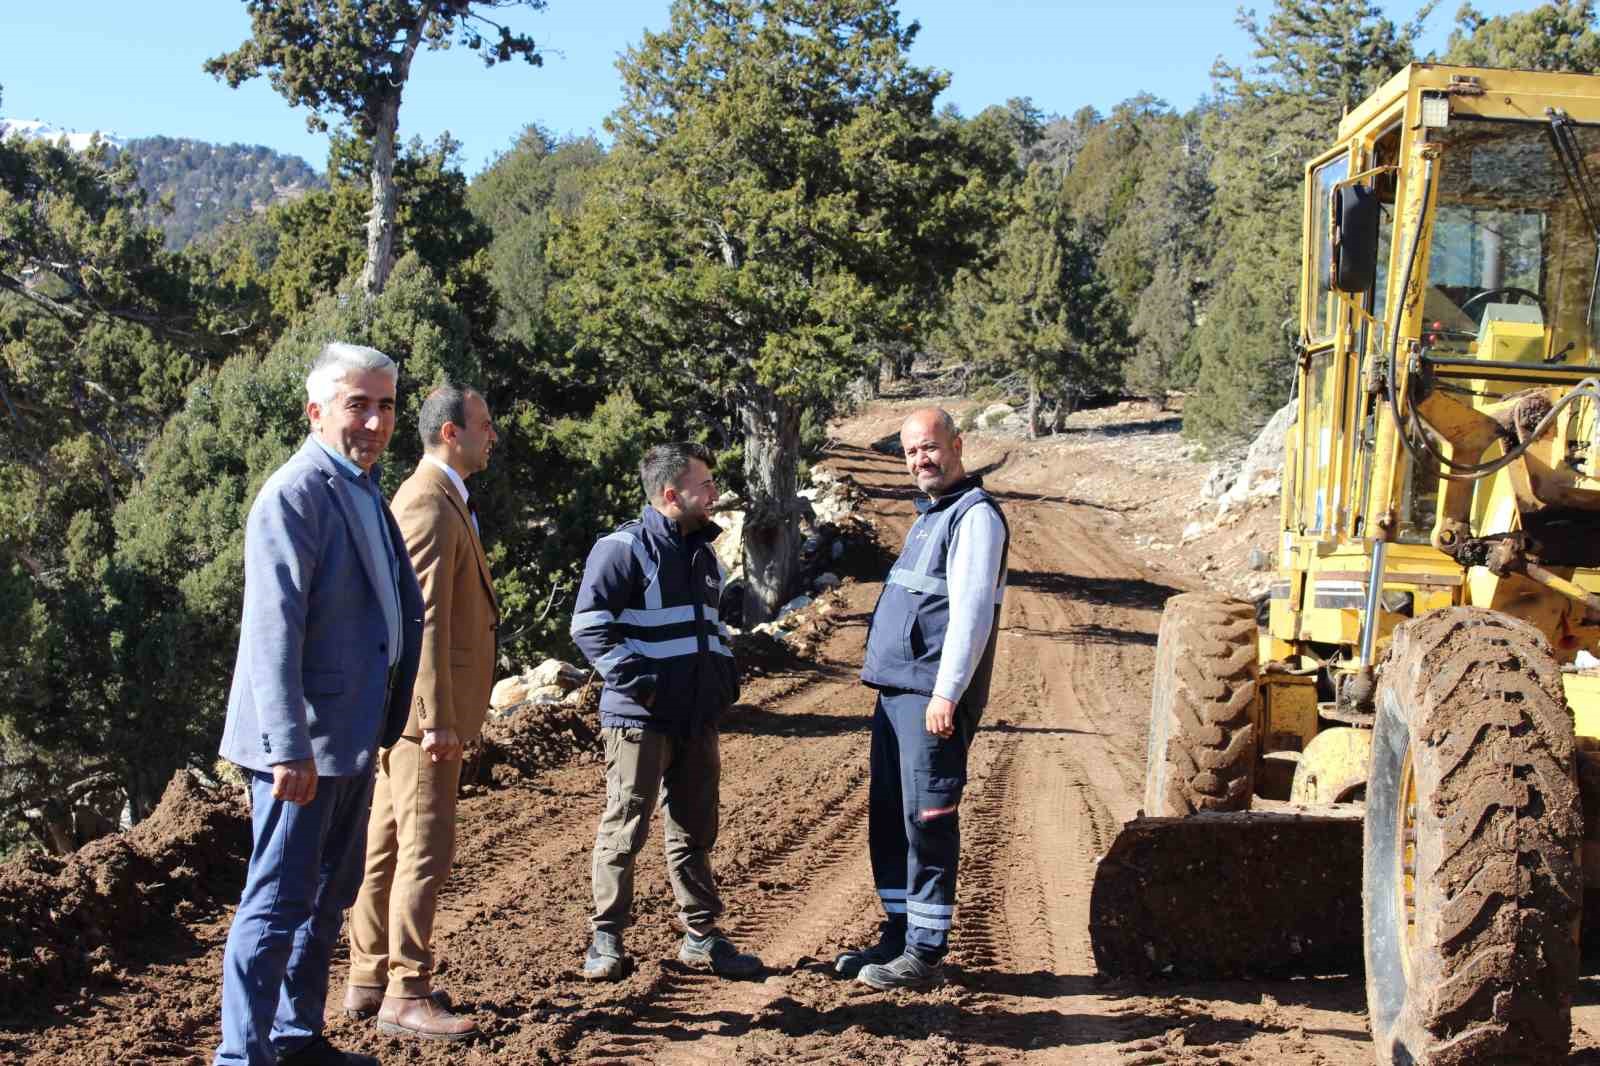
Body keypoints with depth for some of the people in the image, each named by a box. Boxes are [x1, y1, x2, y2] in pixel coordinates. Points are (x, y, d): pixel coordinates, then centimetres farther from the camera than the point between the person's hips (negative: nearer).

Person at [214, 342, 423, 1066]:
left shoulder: (364, 492, 14)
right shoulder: (295, 494, -15)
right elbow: (273, 628, -22)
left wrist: (390, 718, 16)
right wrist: (289, 748, -27)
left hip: (351, 736, 10)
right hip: (304, 741, -10)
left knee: (328, 898, 18)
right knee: (278, 902, -5)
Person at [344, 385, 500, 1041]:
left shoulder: (438, 500, 18)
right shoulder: (431, 506, -15)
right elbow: (424, 619, -22)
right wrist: (437, 719, -23)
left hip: (411, 709, 11)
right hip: (425, 703, -11)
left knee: (387, 845, 14)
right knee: (424, 850, -6)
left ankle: (368, 981, 22)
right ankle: (405, 994, 0)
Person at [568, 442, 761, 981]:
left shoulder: (703, 552, 16)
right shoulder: (623, 549, -10)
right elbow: (588, 628, -14)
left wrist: (727, 674, 14)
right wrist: (637, 683, -18)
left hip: (698, 718, 7)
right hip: (640, 716, -7)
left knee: (694, 830, 12)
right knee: (625, 829, -1)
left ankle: (701, 936, 20)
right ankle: (606, 938, 9)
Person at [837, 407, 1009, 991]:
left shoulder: (975, 516, -10)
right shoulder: (928, 517, 21)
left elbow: (972, 612, -19)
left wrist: (946, 693, -23)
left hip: (932, 698, -10)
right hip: (896, 691, 10)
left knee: (927, 820, -6)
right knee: (887, 817, 12)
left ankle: (926, 952, -1)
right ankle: (898, 933, 22)